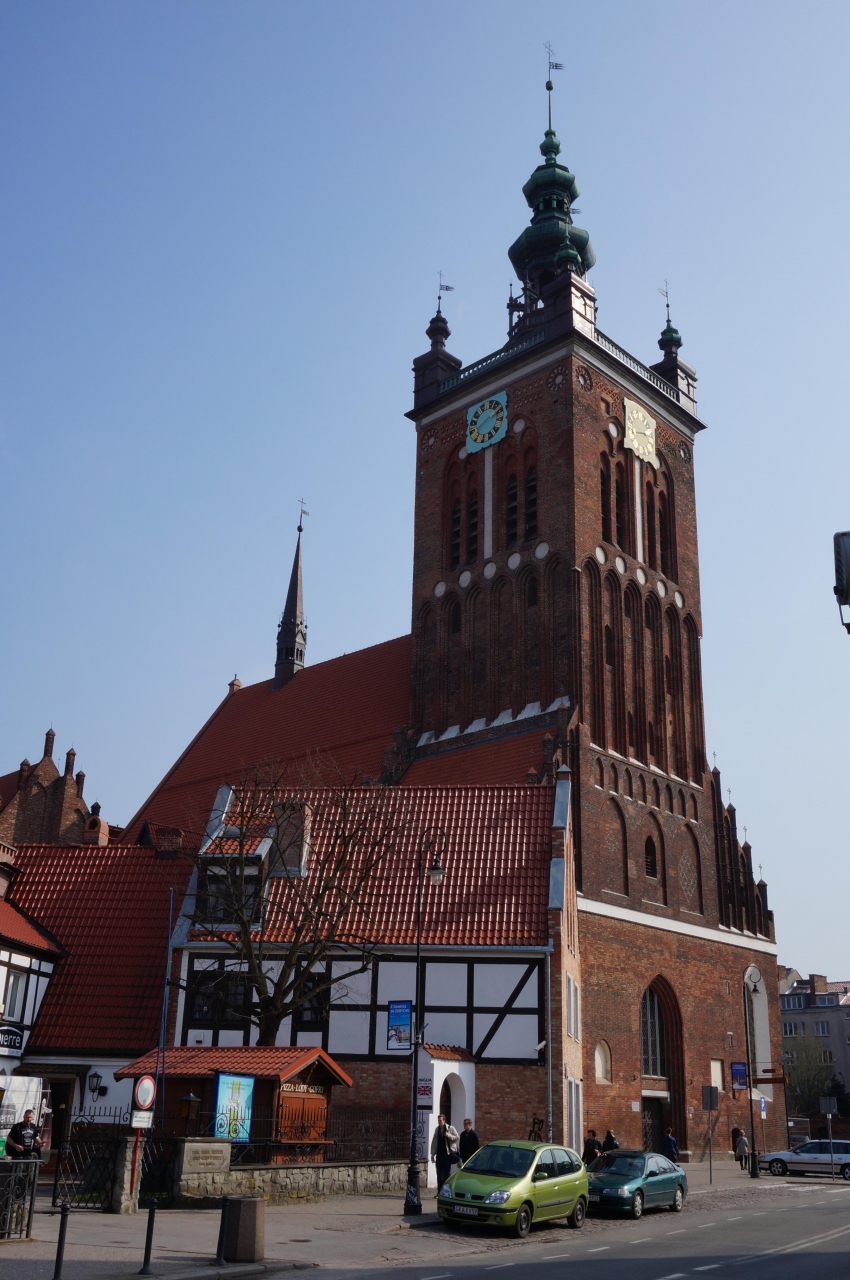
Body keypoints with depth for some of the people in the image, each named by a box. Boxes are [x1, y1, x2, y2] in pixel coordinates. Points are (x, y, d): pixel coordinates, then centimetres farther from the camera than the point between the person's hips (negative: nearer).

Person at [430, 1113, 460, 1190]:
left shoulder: (450, 1128, -3)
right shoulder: (437, 1129, 10)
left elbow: (457, 1138, -5)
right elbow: (434, 1142, 12)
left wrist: (449, 1135, -19)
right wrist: (432, 1154, 9)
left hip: (447, 1154, -4)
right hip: (439, 1154, 4)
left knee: (446, 1174, -1)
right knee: (439, 1174, 7)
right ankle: (439, 1192, 13)